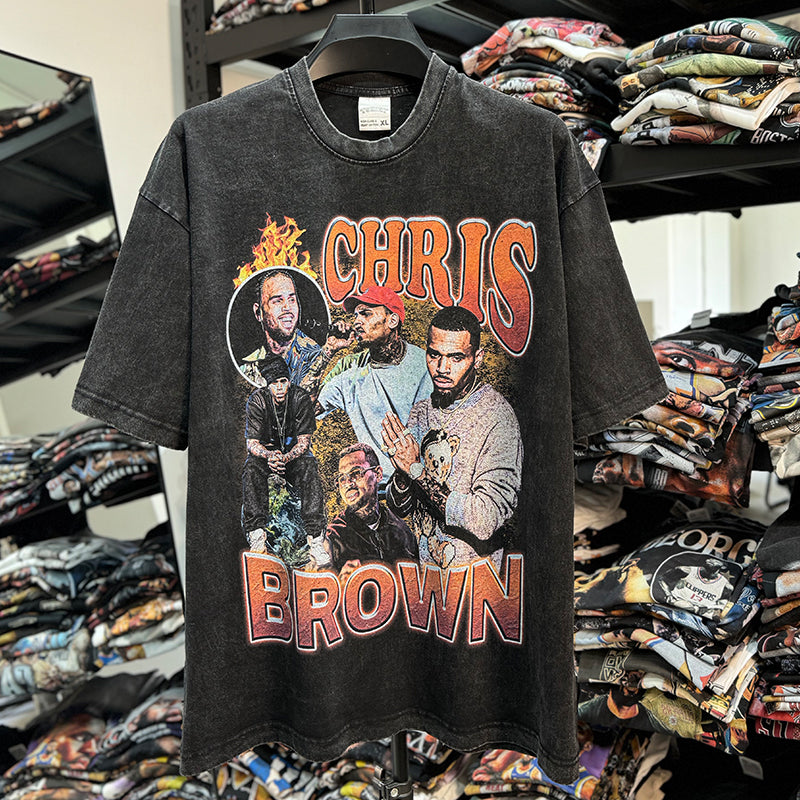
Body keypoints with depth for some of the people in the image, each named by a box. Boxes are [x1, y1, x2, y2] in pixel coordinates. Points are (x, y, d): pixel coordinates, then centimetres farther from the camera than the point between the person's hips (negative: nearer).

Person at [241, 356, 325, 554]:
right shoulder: (257, 401, -15)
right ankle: (257, 535, -37)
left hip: (294, 451, 0)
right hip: (265, 451, 1)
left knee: (309, 465, -34)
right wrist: (269, 455, -39)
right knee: (252, 467, -33)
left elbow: (304, 441, -15)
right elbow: (252, 443, -15)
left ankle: (315, 536, -37)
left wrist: (286, 457, -37)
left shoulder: (301, 398, -15)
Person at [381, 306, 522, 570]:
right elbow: (399, 508, 8)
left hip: (472, 580, -5)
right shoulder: (421, 411, 5)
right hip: (421, 568, 6)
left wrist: (418, 470, -20)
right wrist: (403, 474, -13)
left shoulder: (497, 418, -13)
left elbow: (486, 522, -20)